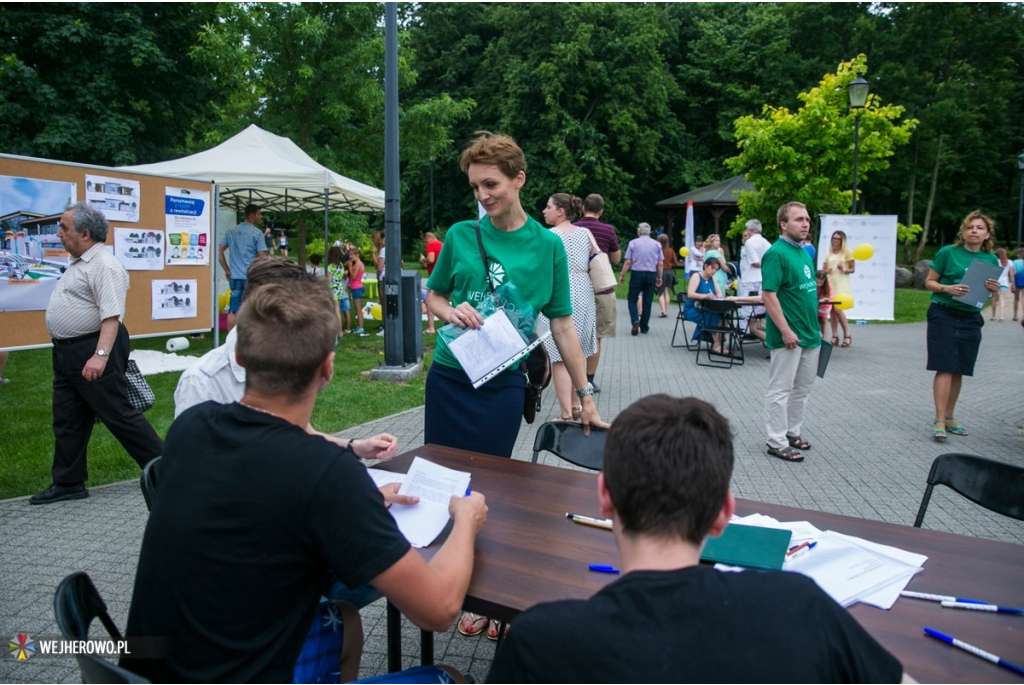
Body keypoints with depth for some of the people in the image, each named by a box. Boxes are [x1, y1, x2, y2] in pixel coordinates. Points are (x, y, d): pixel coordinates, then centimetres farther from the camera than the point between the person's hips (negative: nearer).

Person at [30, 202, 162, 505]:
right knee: (67, 420, 13)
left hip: (92, 350, -10)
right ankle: (68, 483, 22)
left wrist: (100, 355, -35)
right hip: (67, 352, 10)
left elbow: (111, 316, -27)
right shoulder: (78, 262, 14)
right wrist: (66, 350, 22)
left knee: (118, 414, -4)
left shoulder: (104, 266, -19)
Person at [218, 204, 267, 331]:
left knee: (233, 310, 8)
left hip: (235, 276, 5)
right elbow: (262, 257, -12)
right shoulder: (257, 233, -8)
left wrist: (227, 270, 16)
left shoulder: (230, 231, 9)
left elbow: (219, 251, 10)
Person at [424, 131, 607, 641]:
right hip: (448, 378, 2)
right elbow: (432, 295, 14)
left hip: (502, 386, -2)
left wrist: (585, 396, 3)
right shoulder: (461, 235, 2)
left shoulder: (547, 245, 0)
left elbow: (562, 324, 3)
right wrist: (450, 312, -10)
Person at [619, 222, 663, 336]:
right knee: (648, 302, 8)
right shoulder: (657, 244, 5)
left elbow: (628, 262, -6)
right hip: (651, 275, 2)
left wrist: (622, 276, 1)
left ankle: (635, 321, -16)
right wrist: (659, 277, 13)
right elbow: (660, 263, 3)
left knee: (632, 300, 6)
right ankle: (644, 327, 14)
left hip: (637, 274, -2)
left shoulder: (633, 243, -3)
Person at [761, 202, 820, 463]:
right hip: (788, 336, -9)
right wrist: (785, 331, -23)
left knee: (802, 387, 18)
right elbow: (768, 295, -20)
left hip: (809, 333, 9)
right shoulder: (776, 253, -15)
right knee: (780, 390, 0)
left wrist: (814, 326, 17)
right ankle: (777, 442, 8)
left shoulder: (805, 252, 11)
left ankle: (792, 432, 31)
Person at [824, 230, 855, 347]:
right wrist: (826, 271, -6)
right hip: (830, 283, 5)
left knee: (837, 309, -14)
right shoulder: (829, 254, 13)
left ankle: (847, 335, -3)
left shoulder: (848, 252, 0)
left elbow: (852, 269, 1)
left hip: (841, 284, -5)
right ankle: (835, 336, 7)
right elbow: (824, 269, 16)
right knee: (831, 309, 2)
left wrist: (843, 270, -18)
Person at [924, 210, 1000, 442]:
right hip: (944, 315, -4)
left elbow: (992, 290, 15)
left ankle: (949, 417, 22)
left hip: (970, 319, 4)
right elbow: (929, 282, -1)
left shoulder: (991, 259, 6)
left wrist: (994, 288, -8)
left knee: (958, 370, 9)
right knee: (945, 368, -9)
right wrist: (948, 288, -19)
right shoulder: (948, 252, -6)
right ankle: (939, 421, -9)